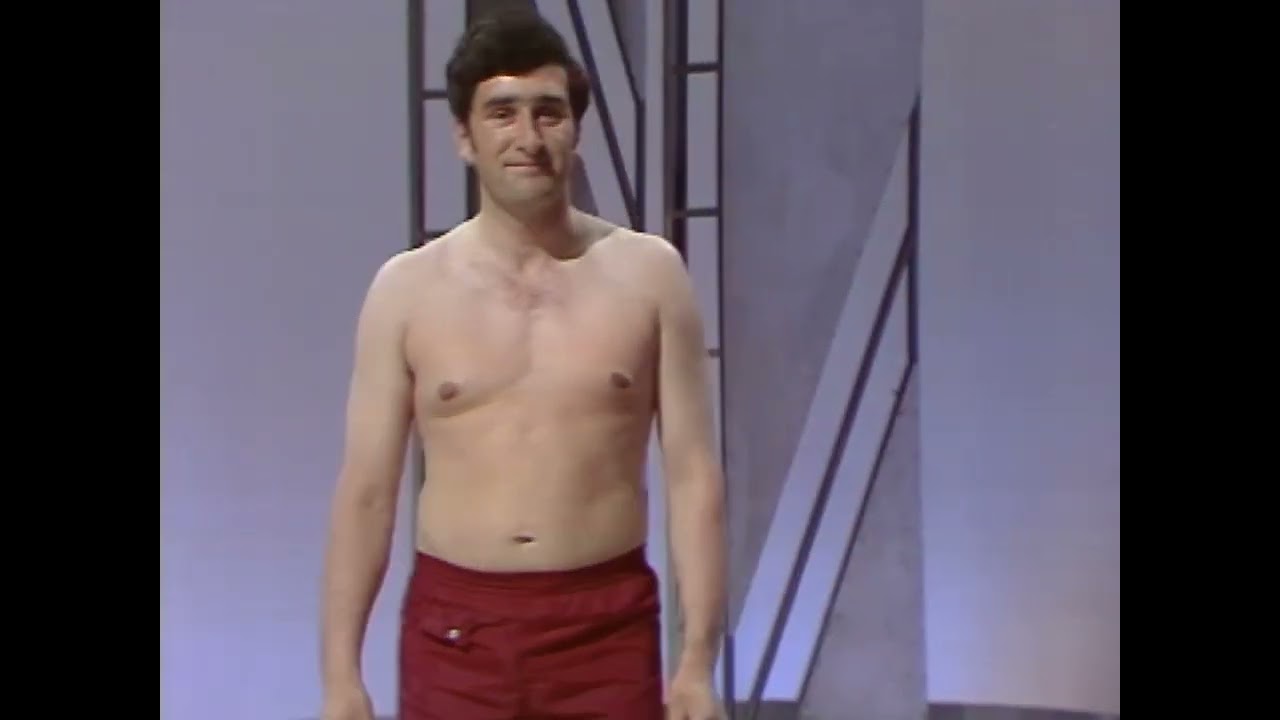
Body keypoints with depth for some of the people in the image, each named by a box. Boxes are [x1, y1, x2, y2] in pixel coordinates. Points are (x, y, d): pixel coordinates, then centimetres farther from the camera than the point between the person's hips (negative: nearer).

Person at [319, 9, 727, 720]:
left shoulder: (647, 273, 0)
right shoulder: (408, 287, 1)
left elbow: (693, 475, -1)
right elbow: (366, 491, 2)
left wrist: (697, 659, -6)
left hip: (608, 628, 0)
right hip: (455, 628, 0)